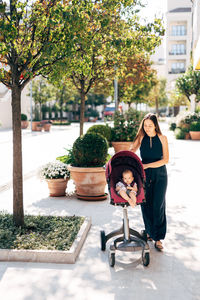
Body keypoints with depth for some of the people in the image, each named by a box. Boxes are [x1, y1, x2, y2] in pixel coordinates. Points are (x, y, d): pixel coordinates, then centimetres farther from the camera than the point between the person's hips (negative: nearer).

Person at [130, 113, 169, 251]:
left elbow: (165, 159, -9)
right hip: (145, 175, 2)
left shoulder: (162, 138, -4)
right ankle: (150, 232, 24)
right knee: (146, 204, 4)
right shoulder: (141, 138, 0)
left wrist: (147, 165, -17)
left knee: (158, 206, -2)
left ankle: (158, 238, 6)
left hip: (159, 175, -2)